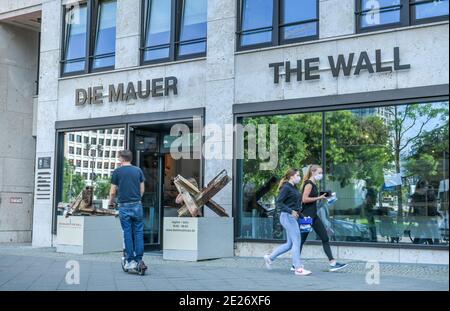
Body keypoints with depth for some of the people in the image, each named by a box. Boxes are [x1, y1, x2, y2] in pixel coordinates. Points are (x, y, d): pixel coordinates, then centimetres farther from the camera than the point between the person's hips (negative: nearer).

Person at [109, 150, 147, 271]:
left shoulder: (117, 171, -1)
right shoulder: (138, 170, 6)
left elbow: (113, 192, 0)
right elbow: (142, 190, 10)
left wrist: (110, 203, 18)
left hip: (124, 206, -2)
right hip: (137, 205, 2)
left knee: (127, 233, 3)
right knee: (138, 232, 6)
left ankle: (130, 261, 6)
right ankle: (139, 259, 4)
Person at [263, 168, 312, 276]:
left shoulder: (293, 188, 16)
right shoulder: (286, 188, -12)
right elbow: (278, 203, -17)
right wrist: (291, 211, -25)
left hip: (293, 217, 10)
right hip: (287, 217, -10)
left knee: (290, 243, 13)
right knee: (296, 242, -7)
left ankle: (270, 257, 23)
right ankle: (298, 268, -2)